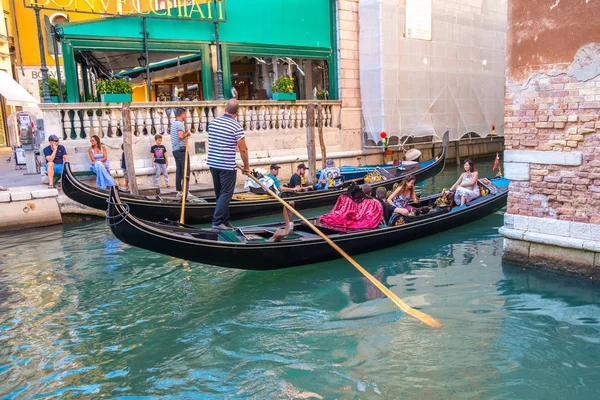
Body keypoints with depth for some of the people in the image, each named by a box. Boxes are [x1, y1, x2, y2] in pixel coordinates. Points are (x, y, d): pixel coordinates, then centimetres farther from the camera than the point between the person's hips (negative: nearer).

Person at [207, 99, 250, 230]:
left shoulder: (213, 122, 7)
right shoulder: (236, 127, -12)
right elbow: (243, 149, -11)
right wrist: (246, 167, 0)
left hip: (213, 164, 7)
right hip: (227, 166, -7)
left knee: (220, 194, 14)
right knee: (226, 194, 0)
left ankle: (225, 222, 20)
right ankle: (217, 222, -4)